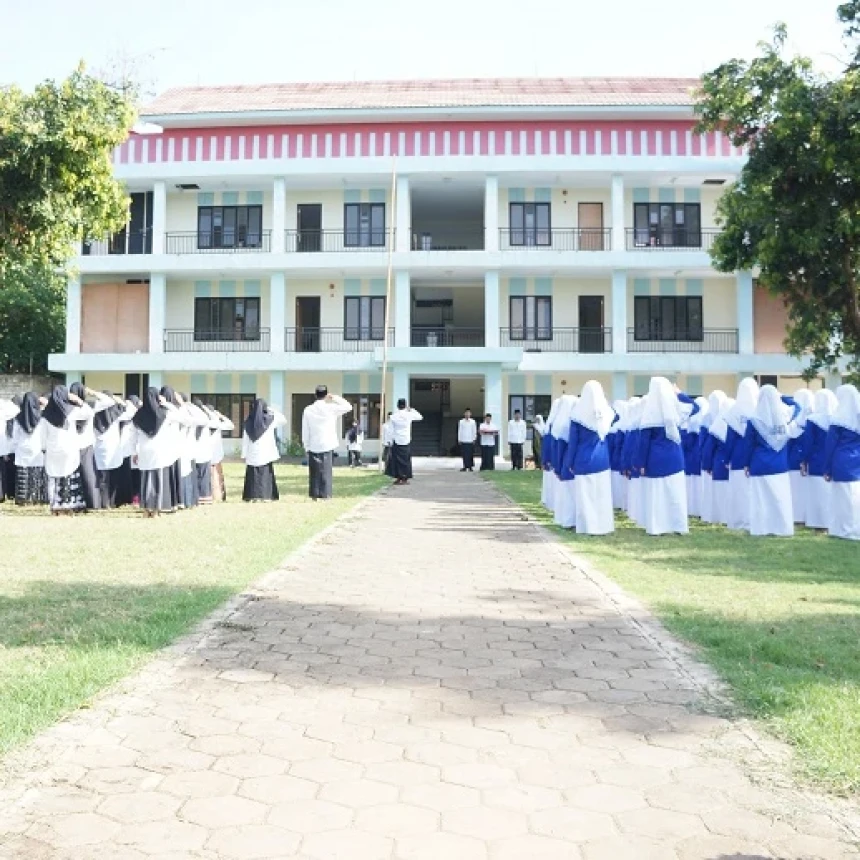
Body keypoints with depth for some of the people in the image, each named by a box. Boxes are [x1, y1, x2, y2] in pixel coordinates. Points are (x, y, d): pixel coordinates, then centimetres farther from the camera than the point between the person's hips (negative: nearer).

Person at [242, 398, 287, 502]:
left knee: (253, 474, 7)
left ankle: (254, 496, 4)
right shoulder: (270, 419, -5)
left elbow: (245, 439, 1)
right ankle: (265, 496, 0)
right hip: (266, 453, -1)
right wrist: (273, 411, 9)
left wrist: (244, 455, 7)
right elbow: (284, 421, 12)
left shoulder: (248, 421, -1)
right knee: (266, 474, 4)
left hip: (252, 454, 1)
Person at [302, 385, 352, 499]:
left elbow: (305, 431, 1)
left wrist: (306, 446, 10)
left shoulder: (308, 410, -2)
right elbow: (348, 407, 5)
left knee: (314, 472, 8)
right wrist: (335, 398, 7)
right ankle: (325, 495, 1)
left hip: (313, 447, 1)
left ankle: (314, 495, 9)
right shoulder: (331, 408, -7)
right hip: (327, 446, -1)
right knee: (326, 472, 3)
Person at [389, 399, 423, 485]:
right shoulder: (409, 415, -4)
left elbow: (392, 430, 0)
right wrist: (411, 410, 18)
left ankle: (398, 478, 2)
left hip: (397, 441, -1)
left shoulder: (393, 416, -4)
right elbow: (420, 417, 12)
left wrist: (391, 442, 8)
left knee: (397, 459, 5)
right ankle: (405, 478, 8)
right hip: (406, 441, 1)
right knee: (406, 459, 8)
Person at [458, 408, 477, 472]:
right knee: (464, 455, -1)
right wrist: (459, 439, 2)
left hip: (470, 441, 0)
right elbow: (459, 431, 6)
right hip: (463, 441, 0)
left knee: (471, 455, 0)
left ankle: (470, 467, 8)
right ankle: (465, 467, 5)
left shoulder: (473, 422, 4)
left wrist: (474, 439, 2)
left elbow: (474, 431, 6)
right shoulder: (461, 422, 4)